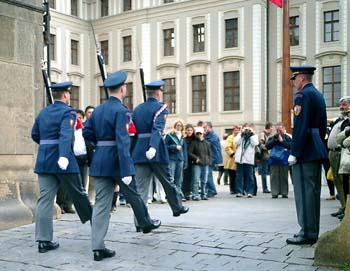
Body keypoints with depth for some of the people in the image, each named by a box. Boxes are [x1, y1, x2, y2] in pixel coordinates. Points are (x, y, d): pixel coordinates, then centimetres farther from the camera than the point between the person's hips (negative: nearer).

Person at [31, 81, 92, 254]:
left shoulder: (43, 112, 12)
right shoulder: (68, 112, -9)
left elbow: (35, 135, 18)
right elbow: (65, 134, -25)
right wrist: (63, 155, -38)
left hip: (44, 160, 6)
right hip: (61, 160, -6)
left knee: (45, 198, 3)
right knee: (78, 193, 12)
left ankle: (43, 240, 2)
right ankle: (93, 220, 32)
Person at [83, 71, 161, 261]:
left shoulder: (98, 109, 9)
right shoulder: (121, 111, -15)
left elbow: (87, 132, 14)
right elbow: (122, 142, -22)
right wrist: (126, 171, -24)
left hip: (100, 161, 6)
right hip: (117, 161, -6)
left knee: (101, 203, 5)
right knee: (133, 195, 18)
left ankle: (98, 247, 3)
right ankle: (146, 223, 41)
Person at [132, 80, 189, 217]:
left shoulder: (137, 109, 12)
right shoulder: (160, 107, -5)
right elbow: (157, 129, -22)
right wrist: (153, 147, -35)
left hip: (139, 152, 5)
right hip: (156, 153, -4)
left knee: (141, 187, 3)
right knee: (168, 181, 15)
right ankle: (178, 207, 32)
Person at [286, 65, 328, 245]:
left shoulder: (302, 95, -12)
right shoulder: (319, 95, 17)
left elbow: (300, 126, -19)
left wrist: (294, 153, -18)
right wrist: (318, 145, 21)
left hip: (305, 151, -10)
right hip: (317, 151, 10)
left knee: (304, 191, -6)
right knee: (313, 190, 12)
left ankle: (307, 233, -2)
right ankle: (313, 231, 20)